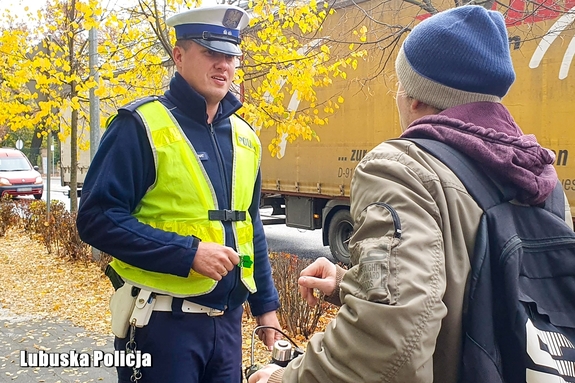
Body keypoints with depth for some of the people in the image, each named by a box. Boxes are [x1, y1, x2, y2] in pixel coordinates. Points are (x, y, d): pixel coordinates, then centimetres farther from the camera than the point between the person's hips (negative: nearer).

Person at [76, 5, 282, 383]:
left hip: (227, 320, 6)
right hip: (163, 321, -6)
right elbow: (97, 218, -15)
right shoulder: (142, 126, -11)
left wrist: (265, 304, 14)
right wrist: (187, 253, -21)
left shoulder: (244, 136, 9)